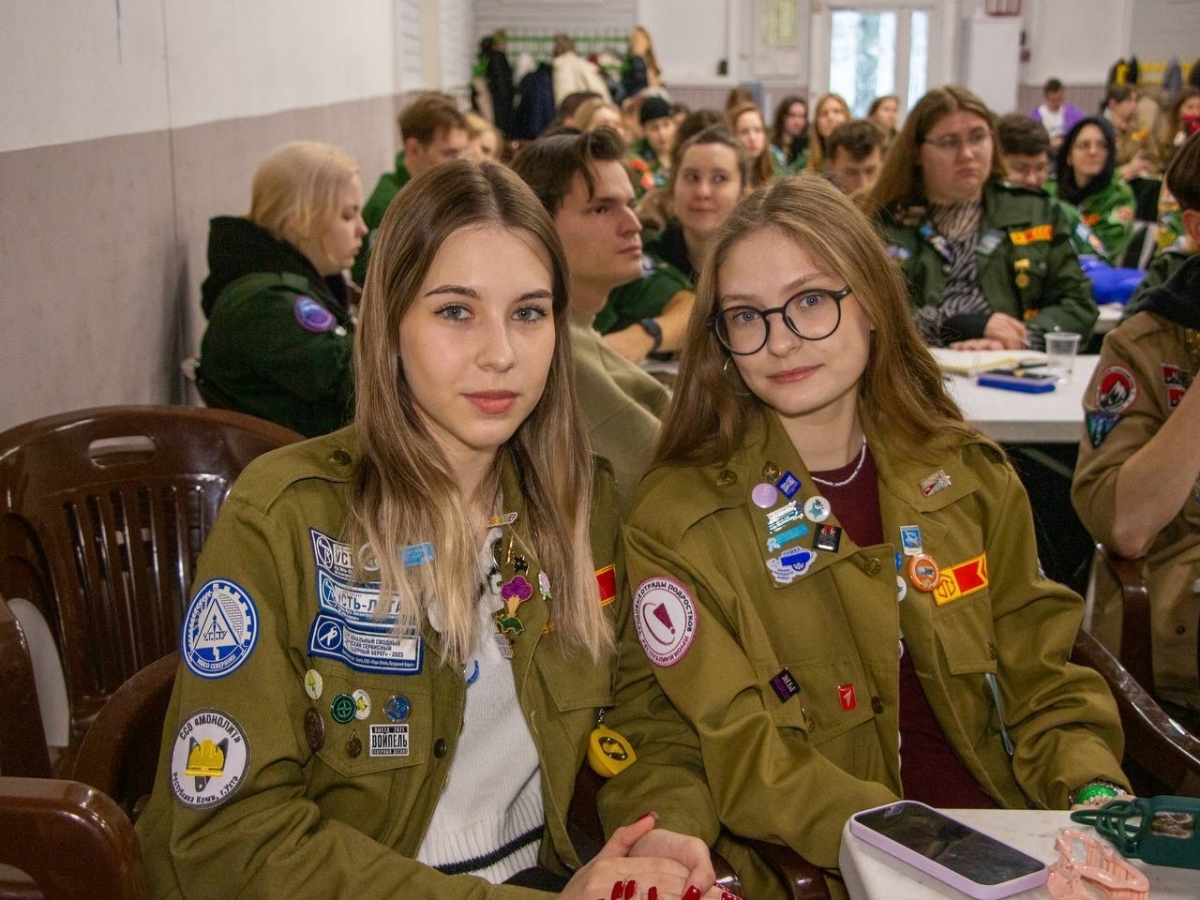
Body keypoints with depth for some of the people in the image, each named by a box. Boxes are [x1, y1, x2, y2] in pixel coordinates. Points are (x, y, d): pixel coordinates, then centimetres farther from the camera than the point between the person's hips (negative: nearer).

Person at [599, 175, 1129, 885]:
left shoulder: (970, 477, 5)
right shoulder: (676, 520, -8)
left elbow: (1043, 679, 8)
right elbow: (744, 761, -12)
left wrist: (1096, 791, -11)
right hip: (818, 875, -3)